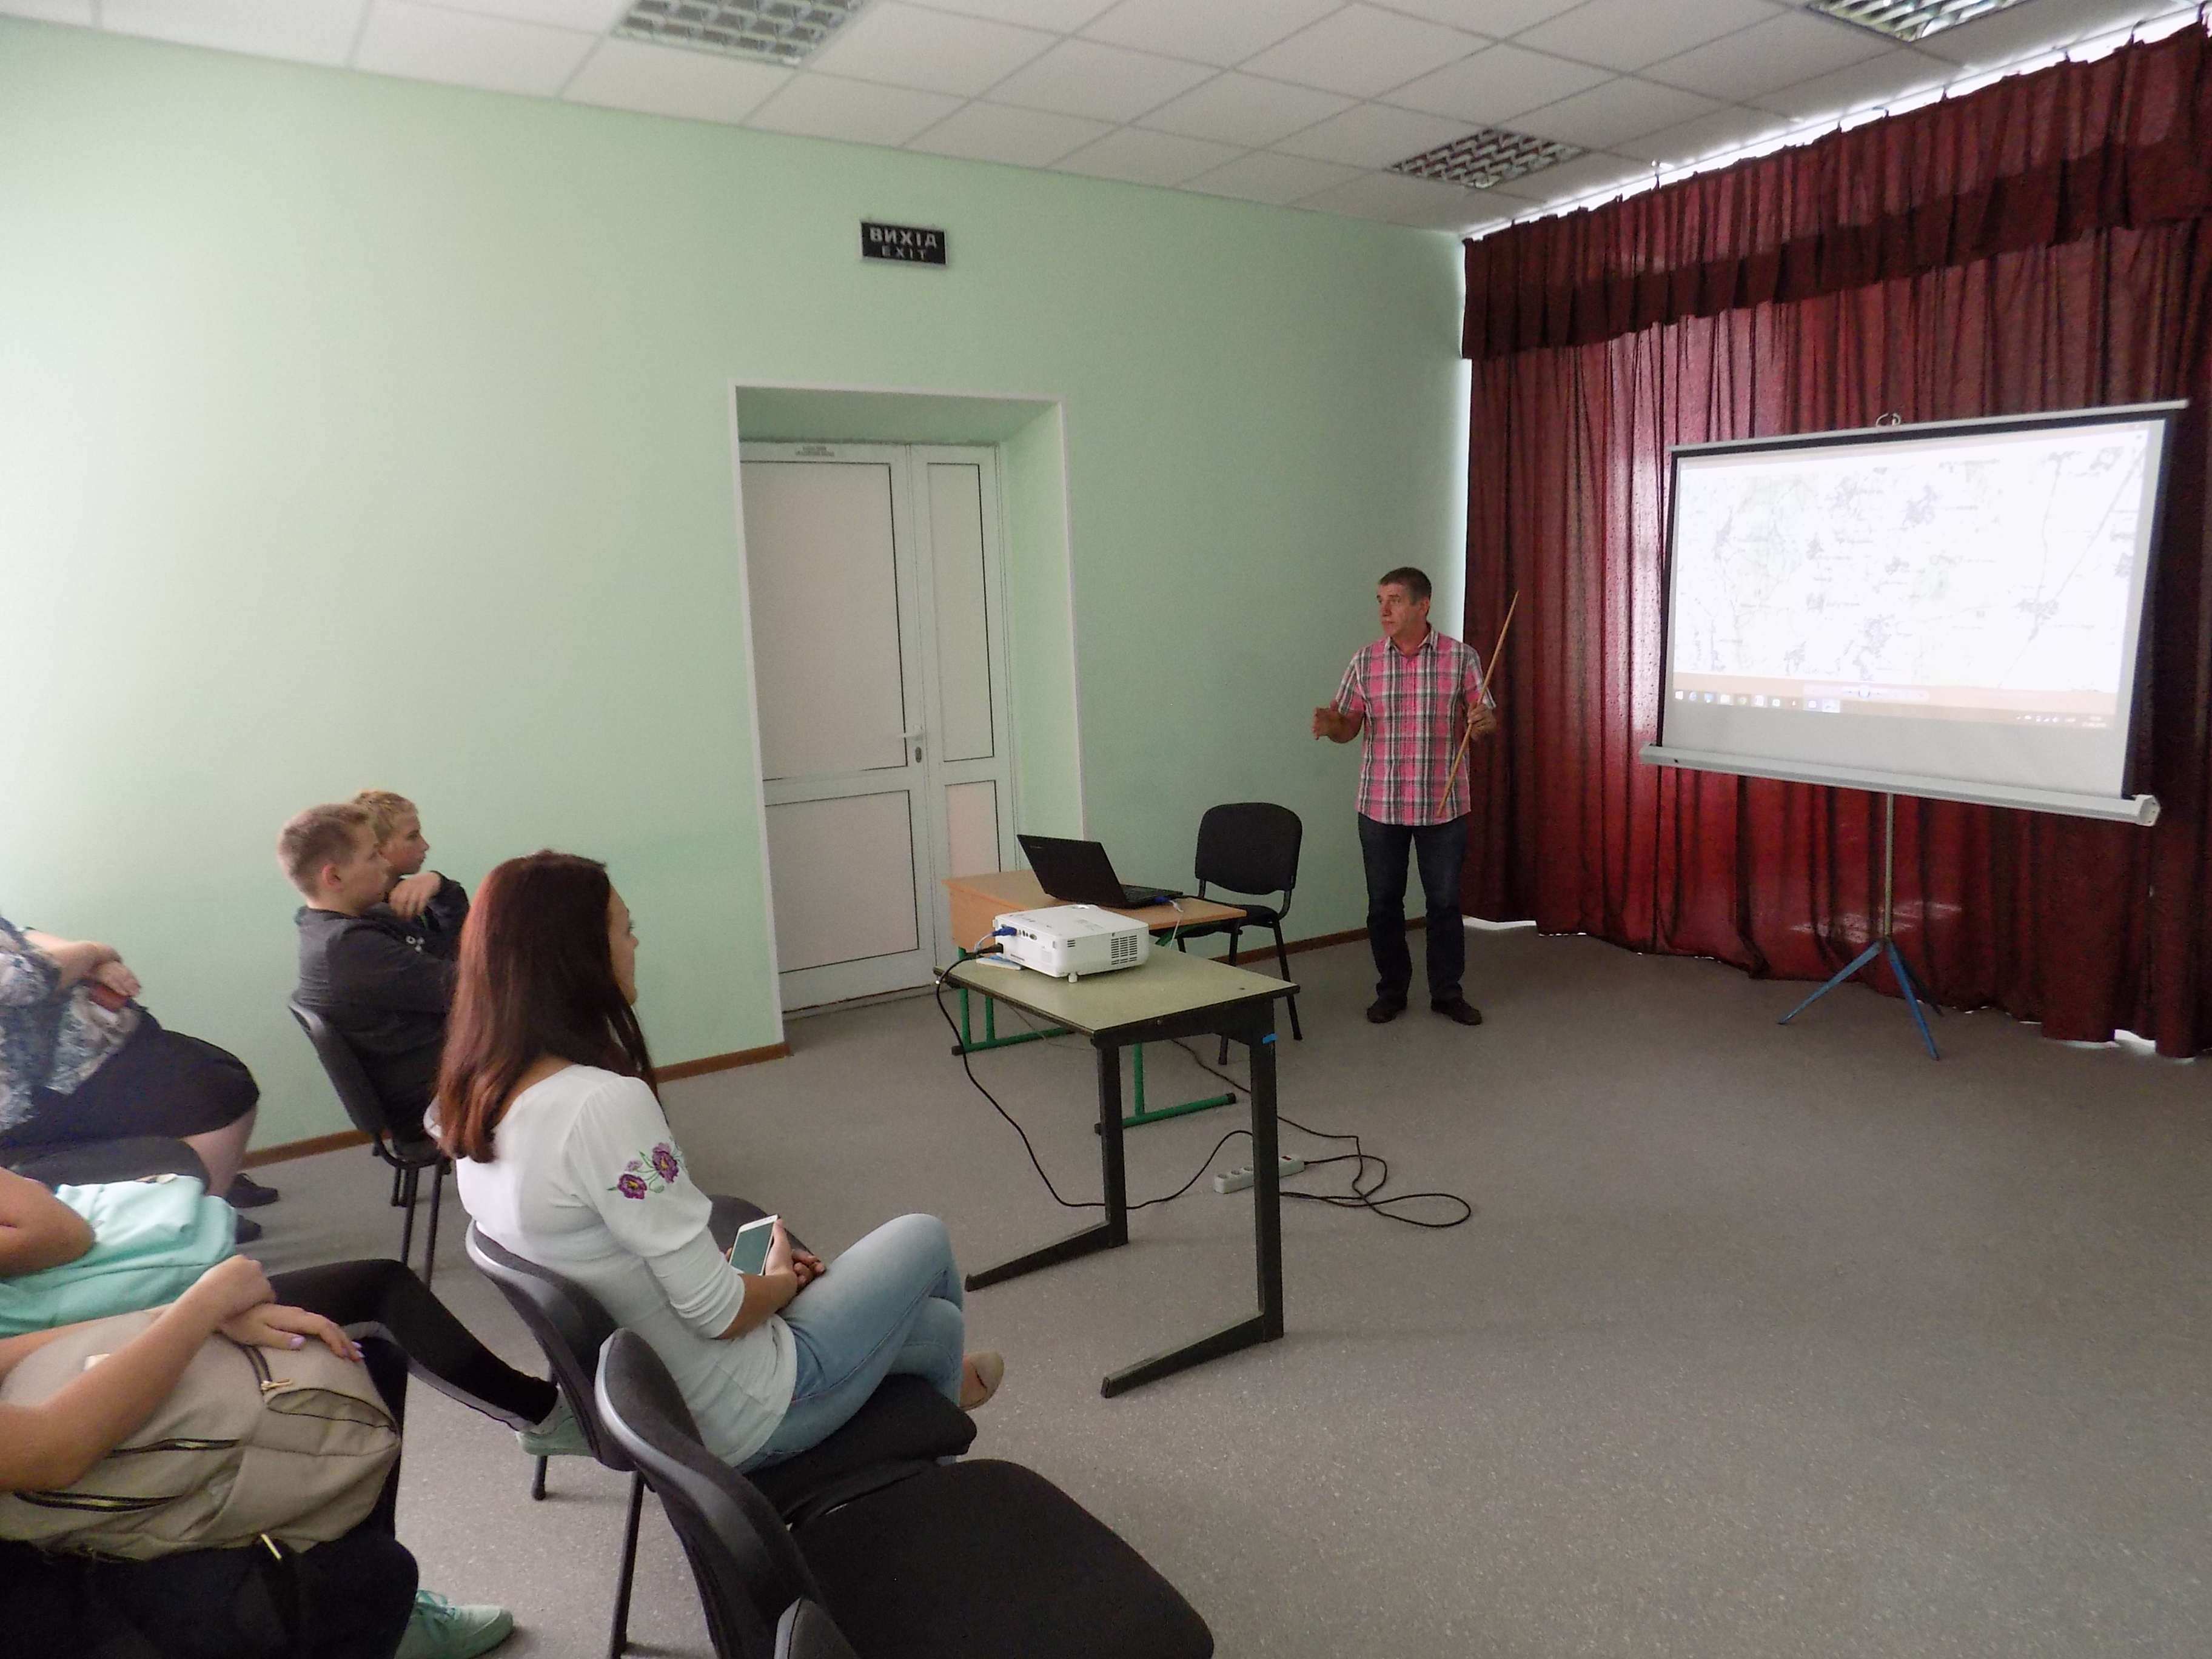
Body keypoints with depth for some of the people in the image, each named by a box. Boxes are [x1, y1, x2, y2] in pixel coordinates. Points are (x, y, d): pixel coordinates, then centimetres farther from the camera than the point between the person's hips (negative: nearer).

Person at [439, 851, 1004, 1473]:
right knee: (923, 1239, 18)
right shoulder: (605, 1105, -33)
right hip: (734, 1419, -8)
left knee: (935, 1323, 23)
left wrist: (768, 1276, 6)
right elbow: (720, 1313, -28)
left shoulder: (478, 1101, -4)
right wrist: (786, 1278, -5)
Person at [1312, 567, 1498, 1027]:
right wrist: (1330, 726, -18)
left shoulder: (1460, 658, -3)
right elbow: (1348, 726, 4)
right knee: (1384, 902, 8)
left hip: (1443, 805, -1)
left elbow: (1487, 720, 0)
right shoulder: (1366, 661, 2)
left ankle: (1448, 992, 21)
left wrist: (1484, 722, -24)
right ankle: (1391, 990, 23)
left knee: (1445, 901, 7)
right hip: (1380, 805, 1)